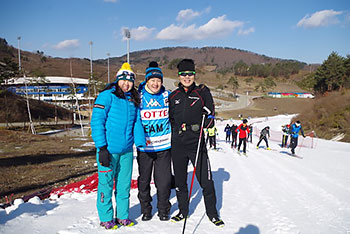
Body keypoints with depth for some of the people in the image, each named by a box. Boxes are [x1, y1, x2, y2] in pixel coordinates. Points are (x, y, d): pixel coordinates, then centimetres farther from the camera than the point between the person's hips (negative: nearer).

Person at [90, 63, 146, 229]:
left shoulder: (133, 100, 11)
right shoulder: (107, 96, -8)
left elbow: (137, 123, 12)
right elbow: (96, 121, -12)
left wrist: (142, 144, 0)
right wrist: (102, 147, -17)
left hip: (127, 150, 6)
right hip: (108, 149, -5)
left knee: (124, 184, 13)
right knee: (106, 183, 5)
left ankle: (122, 215, 28)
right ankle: (106, 218, 22)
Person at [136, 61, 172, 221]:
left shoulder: (167, 96, 3)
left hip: (164, 145, 1)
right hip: (144, 147, -1)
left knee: (164, 180, 5)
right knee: (144, 179, 10)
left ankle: (163, 209, 25)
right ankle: (145, 209, 29)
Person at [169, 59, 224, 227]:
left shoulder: (203, 92, 2)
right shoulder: (173, 96, 10)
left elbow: (210, 118, -1)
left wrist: (196, 126, -17)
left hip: (197, 144, -3)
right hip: (177, 145, 3)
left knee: (206, 181, -2)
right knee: (180, 181, 12)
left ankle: (212, 213, 19)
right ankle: (183, 211, 31)